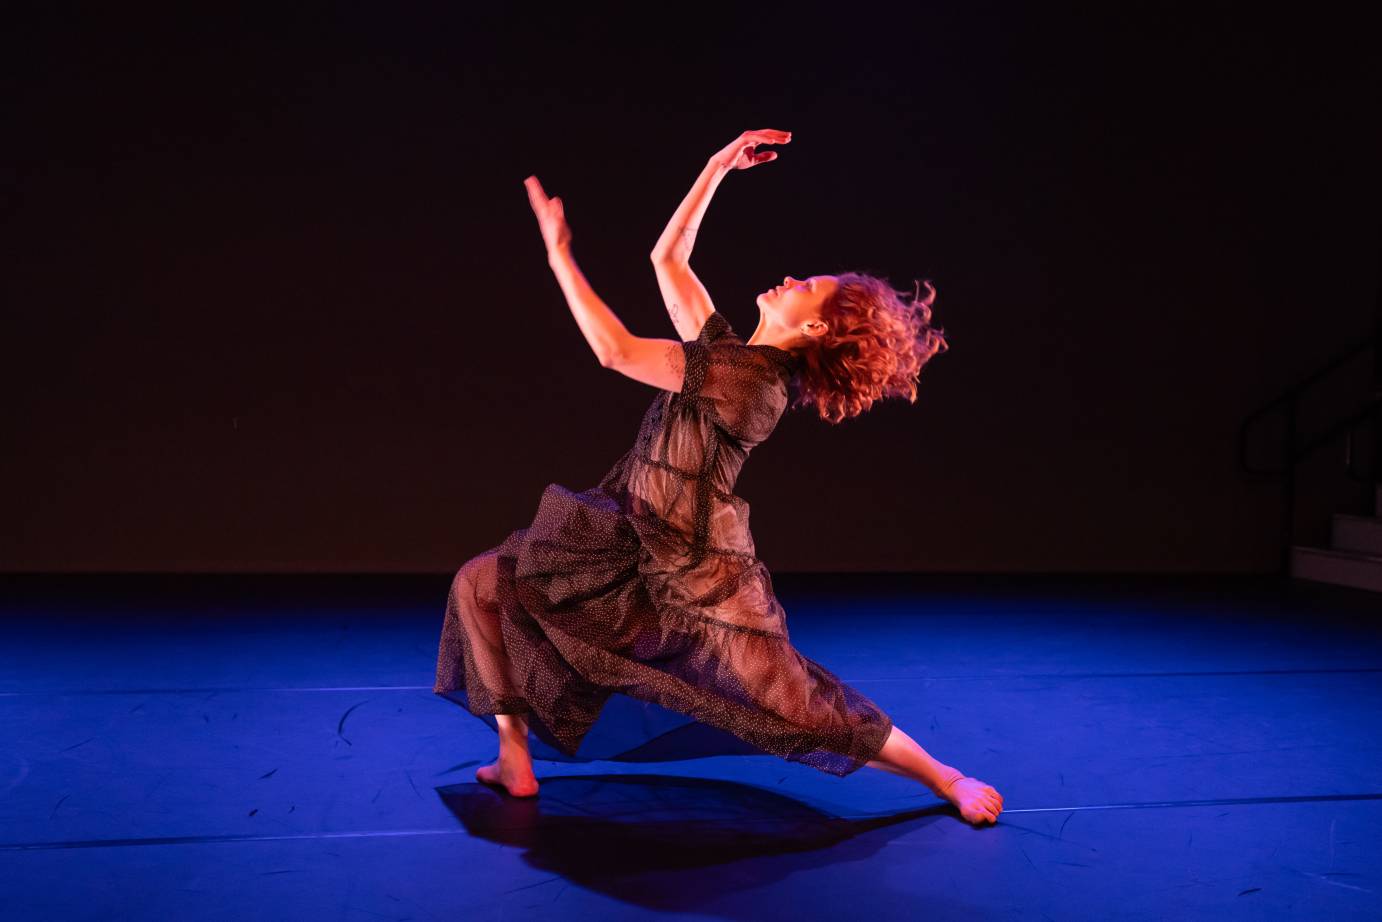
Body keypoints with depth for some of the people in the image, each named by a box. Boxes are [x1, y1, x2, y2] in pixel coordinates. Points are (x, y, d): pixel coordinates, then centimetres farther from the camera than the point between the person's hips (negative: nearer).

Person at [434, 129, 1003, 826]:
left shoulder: (749, 374, -20)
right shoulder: (731, 353, 6)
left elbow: (614, 350, -24)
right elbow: (667, 257, 13)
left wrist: (558, 251, -19)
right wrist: (717, 167, 8)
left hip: (693, 576, -9)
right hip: (633, 551, 9)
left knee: (802, 708, -2)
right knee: (482, 584, 5)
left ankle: (951, 780, 19)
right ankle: (516, 762, 10)